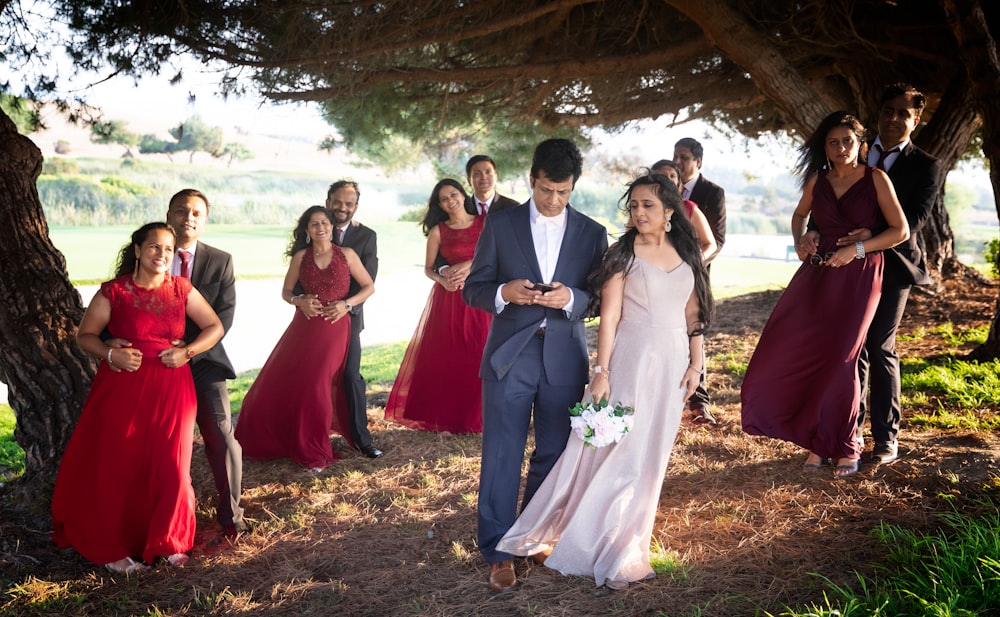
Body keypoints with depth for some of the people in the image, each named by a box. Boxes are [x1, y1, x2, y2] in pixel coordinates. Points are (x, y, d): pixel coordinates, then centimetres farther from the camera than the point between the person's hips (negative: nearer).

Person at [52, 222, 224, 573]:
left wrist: (188, 352, -8)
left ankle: (167, 542, 22)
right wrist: (111, 355, -16)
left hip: (171, 390, 2)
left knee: (170, 468, 3)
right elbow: (85, 335, 2)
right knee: (117, 468, 3)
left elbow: (215, 327, 7)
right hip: (123, 388, -2)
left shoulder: (182, 290, 3)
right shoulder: (114, 292, -4)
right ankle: (113, 547, 20)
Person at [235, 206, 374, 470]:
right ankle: (272, 441, 24)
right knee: (279, 384, 1)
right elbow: (285, 292, 12)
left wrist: (347, 304, -11)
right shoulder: (301, 256, 6)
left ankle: (313, 452, 14)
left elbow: (369, 287, 4)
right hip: (303, 327, 3)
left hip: (334, 328, -3)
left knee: (314, 387, -7)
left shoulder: (346, 254, 1)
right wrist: (300, 301, -10)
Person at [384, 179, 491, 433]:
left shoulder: (484, 224, 4)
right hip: (448, 300, -1)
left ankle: (474, 414, 16)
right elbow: (428, 269, 4)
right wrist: (442, 280, -14)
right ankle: (444, 416, 13)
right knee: (445, 357, 1)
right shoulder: (438, 231, 2)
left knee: (479, 357, 1)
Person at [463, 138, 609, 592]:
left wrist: (571, 298, -17)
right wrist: (503, 293, -18)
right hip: (509, 356, -1)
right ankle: (498, 552, 12)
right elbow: (473, 289, 3)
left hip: (564, 360, 2)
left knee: (553, 456, 12)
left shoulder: (592, 234, 5)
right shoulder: (500, 225, 1)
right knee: (501, 456, 1)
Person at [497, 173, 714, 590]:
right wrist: (601, 372, -11)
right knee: (616, 453, -1)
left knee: (650, 457, 11)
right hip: (631, 361, -4)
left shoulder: (686, 255, 8)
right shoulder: (623, 255, -5)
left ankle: (627, 545, 25)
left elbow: (694, 315, 12)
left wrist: (696, 363, 6)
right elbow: (609, 318, -8)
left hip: (671, 365, 5)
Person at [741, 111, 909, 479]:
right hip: (817, 273, 4)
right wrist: (799, 242, 6)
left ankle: (843, 447, 13)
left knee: (838, 359, -6)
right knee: (787, 350, -2)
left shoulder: (875, 179, -5)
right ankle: (816, 440, 14)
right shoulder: (817, 180, 7)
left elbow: (901, 230, -6)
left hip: (858, 278, -4)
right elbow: (800, 214, 25)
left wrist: (857, 249, -16)